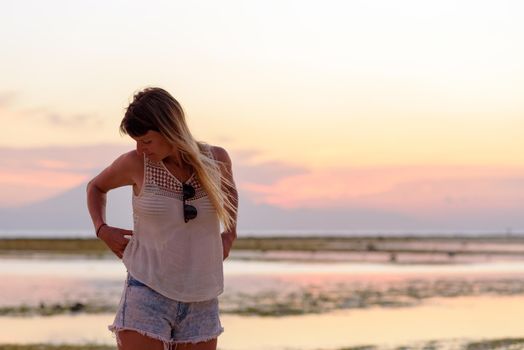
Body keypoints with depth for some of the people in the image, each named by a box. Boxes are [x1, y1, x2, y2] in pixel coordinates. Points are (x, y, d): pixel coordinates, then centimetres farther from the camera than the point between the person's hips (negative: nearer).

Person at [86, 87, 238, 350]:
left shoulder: (215, 160, -2)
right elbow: (96, 187, 16)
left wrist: (230, 233, 10)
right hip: (147, 294, -3)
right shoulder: (135, 164, -6)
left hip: (201, 301, 3)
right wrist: (101, 229, 0)